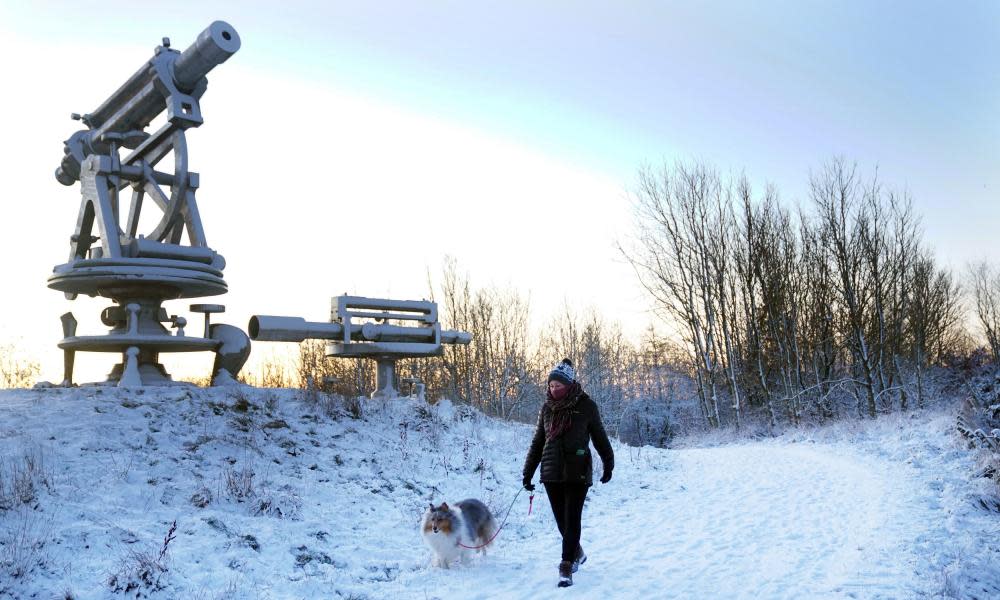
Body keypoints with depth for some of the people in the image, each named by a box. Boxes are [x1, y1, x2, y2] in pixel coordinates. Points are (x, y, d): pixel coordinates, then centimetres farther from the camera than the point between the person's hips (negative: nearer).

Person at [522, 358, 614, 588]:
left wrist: (608, 464, 7)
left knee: (571, 520, -8)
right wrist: (528, 473, 11)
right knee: (561, 520, 12)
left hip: (577, 472, -4)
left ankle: (566, 568, -4)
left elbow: (599, 438, 6)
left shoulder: (586, 406, -4)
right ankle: (576, 552, 36)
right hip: (551, 473, 4)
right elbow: (537, 443, 12)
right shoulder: (547, 408, 6)